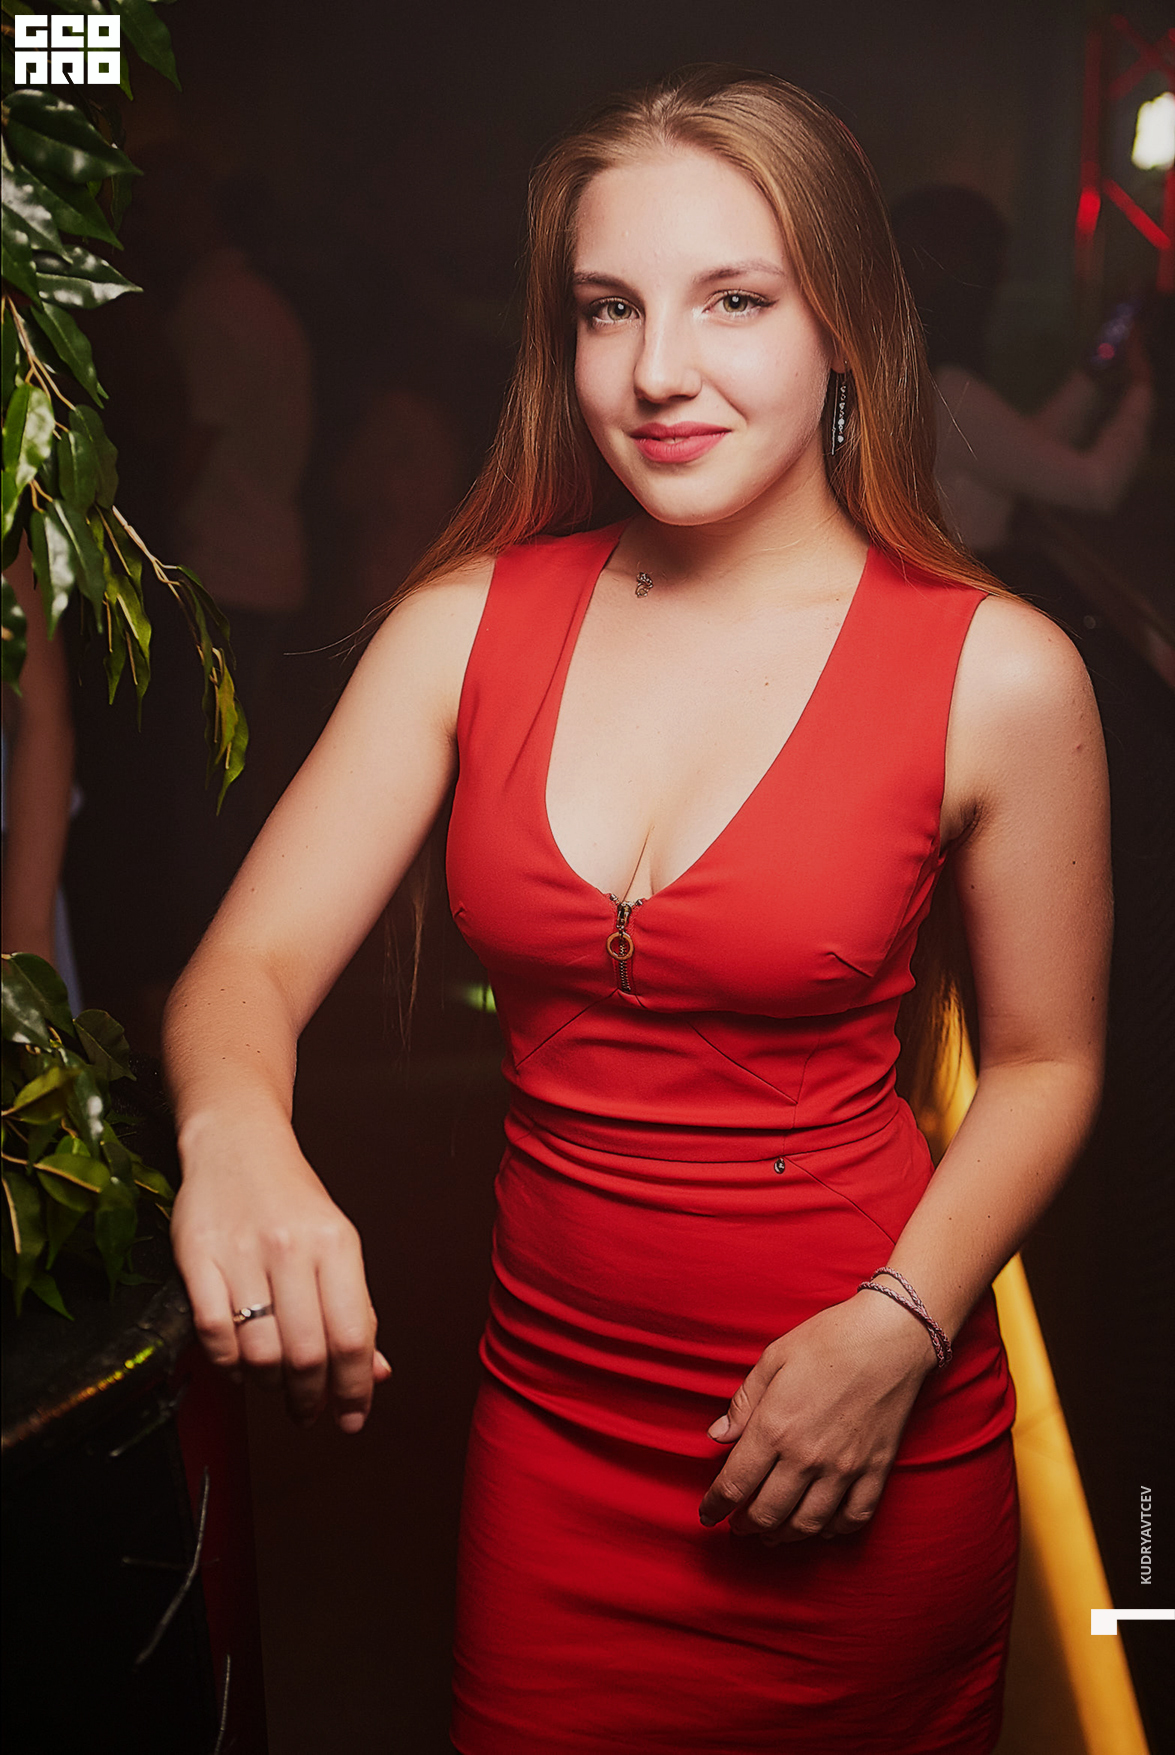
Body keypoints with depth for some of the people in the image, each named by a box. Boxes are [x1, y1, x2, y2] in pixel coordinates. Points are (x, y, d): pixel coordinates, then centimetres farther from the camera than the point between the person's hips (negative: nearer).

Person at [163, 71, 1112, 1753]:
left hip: (866, 1442, -2)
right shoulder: (473, 621, -5)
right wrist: (237, 1134, -30)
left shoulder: (997, 673, -13)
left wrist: (899, 1328, -15)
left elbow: (1045, 1061, -2)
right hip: (551, 1410, 2)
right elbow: (250, 961, -9)